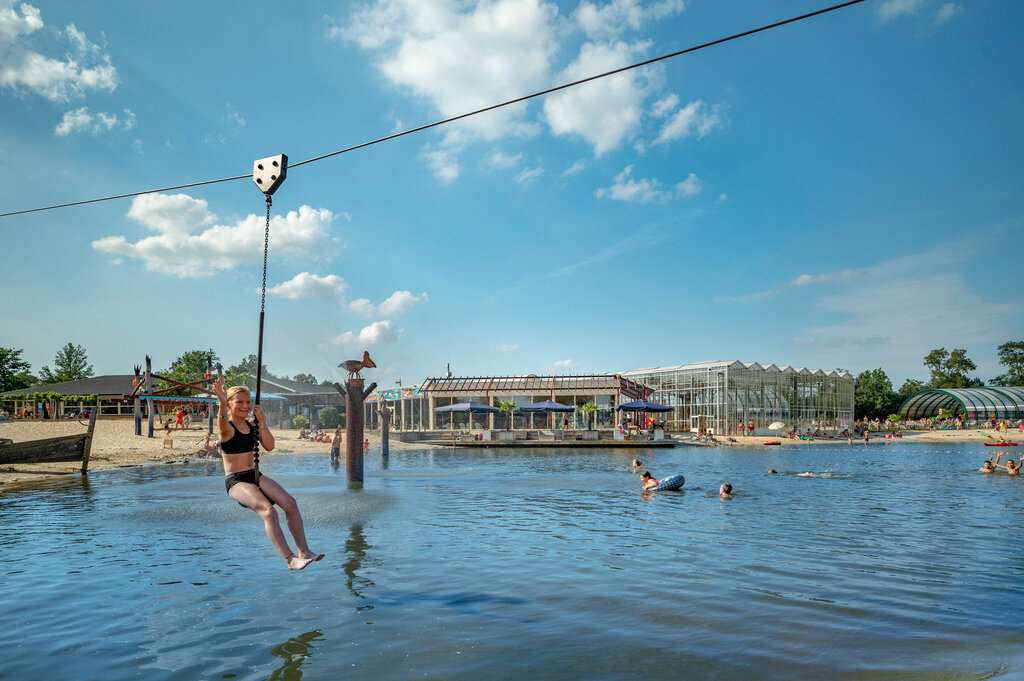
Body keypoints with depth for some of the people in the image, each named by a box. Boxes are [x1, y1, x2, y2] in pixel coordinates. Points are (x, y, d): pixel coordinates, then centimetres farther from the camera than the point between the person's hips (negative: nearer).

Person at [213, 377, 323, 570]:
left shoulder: (252, 424, 9)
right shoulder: (227, 427, -11)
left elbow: (269, 446, 3)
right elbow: (223, 424, -37)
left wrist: (262, 422, -9)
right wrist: (222, 403, -58)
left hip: (255, 476, 6)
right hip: (235, 481, -6)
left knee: (290, 502, -14)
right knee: (268, 511, -29)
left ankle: (304, 551, -10)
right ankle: (290, 559, -27)